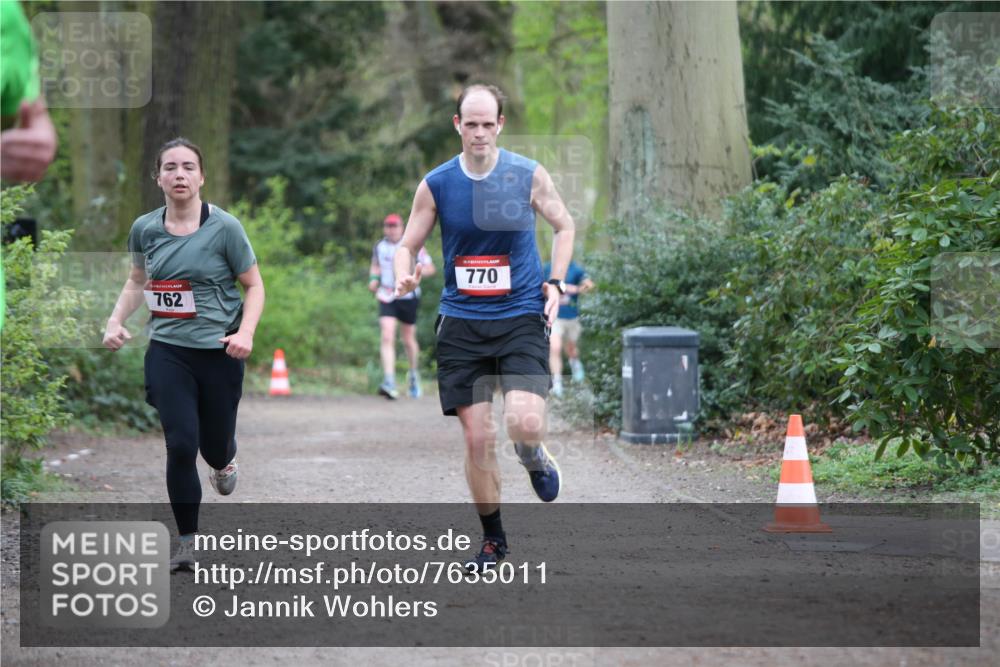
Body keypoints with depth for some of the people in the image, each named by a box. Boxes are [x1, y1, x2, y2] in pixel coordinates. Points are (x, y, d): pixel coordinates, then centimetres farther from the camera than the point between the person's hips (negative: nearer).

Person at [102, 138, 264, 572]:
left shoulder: (224, 227, -8)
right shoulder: (145, 229, 1)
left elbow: (254, 286, -1)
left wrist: (246, 332, -16)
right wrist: (116, 320, 4)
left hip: (219, 353, -1)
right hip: (168, 352, 1)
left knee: (215, 443, 8)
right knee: (180, 445, -12)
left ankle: (225, 463, 49)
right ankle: (188, 542, 0)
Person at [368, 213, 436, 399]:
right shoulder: (379, 247, 6)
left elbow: (430, 268, -2)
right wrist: (374, 278, 4)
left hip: (408, 297, -1)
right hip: (386, 298, 2)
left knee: (408, 340, 10)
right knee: (387, 337, -15)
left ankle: (414, 375, 37)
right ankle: (389, 382, -24)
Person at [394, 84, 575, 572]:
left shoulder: (528, 175, -2)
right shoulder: (436, 185, 0)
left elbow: (564, 225, 14)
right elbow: (407, 245, 8)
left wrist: (555, 283, 2)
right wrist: (404, 276, -14)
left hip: (522, 317, -1)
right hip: (462, 321, 1)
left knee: (525, 422, -21)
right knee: (477, 437, -1)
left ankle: (535, 458, 18)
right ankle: (492, 540, 17)